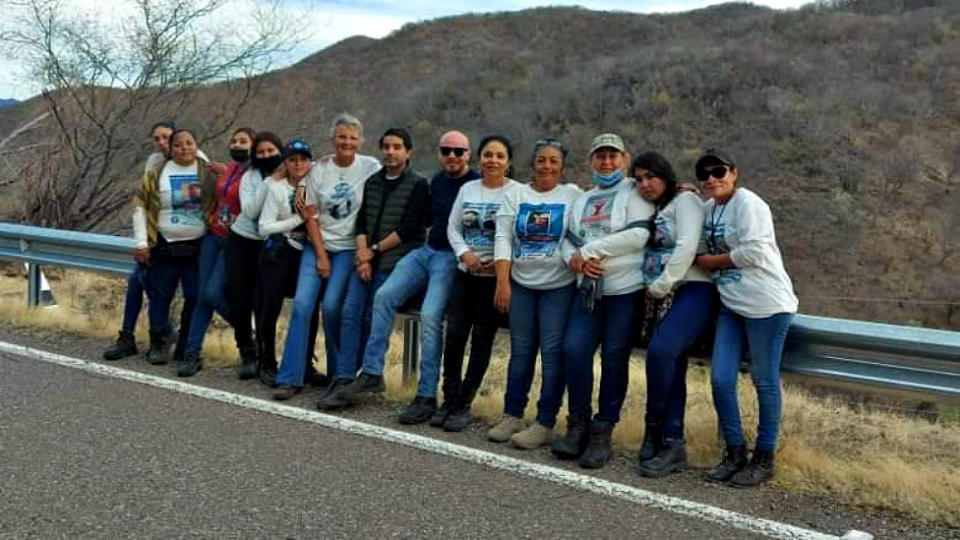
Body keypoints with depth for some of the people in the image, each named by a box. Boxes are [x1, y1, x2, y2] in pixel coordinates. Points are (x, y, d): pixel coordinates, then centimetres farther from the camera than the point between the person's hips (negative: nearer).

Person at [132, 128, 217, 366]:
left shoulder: (209, 174, 2)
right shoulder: (157, 174, 2)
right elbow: (140, 207, 5)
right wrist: (141, 243, 0)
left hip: (198, 247, 0)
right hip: (165, 246, 0)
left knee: (195, 298, 3)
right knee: (160, 296, 5)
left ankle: (187, 346, 16)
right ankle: (159, 343, 20)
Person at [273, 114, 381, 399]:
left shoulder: (371, 168, -2)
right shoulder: (319, 170, 4)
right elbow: (311, 216, 3)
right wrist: (321, 255, -4)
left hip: (349, 248, -2)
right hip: (317, 245, 2)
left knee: (331, 306, -14)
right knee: (302, 304, -10)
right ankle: (290, 377, -5)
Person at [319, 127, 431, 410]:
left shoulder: (418, 185, 1)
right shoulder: (372, 182, 19)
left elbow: (408, 229, -8)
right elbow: (361, 222, 12)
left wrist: (375, 249, -7)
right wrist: (363, 253, -5)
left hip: (397, 261, -5)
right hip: (368, 260, 5)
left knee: (373, 315, -21)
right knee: (350, 312, -11)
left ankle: (371, 374, -19)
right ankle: (344, 379, -11)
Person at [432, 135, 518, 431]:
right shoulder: (468, 189, 12)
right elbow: (453, 227, 11)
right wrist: (464, 253, -6)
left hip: (496, 276, -4)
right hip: (465, 273, 4)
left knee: (481, 340, 1)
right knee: (454, 335, -1)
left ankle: (463, 405, 10)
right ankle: (449, 401, 10)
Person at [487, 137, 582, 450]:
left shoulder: (574, 196, 3)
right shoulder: (515, 195, 9)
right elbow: (503, 238, 3)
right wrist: (502, 281, -5)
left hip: (559, 285, -3)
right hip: (521, 283, 3)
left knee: (552, 352, -4)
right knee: (520, 350, 8)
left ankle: (545, 424, 1)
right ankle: (511, 416, 17)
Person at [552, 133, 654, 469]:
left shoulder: (634, 193, 1)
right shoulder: (582, 201, 21)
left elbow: (639, 235, -13)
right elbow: (569, 240, 16)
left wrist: (591, 249, -11)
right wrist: (576, 259, -7)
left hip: (626, 288, -5)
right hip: (589, 289, 5)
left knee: (614, 356, -3)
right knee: (574, 348, -7)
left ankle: (602, 432, 6)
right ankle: (578, 425, 6)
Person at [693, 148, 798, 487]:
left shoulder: (747, 203, -11)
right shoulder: (708, 209, 13)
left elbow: (754, 252, -19)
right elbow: (706, 250, 25)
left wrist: (709, 261, -8)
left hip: (766, 305, -7)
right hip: (731, 306, 7)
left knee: (765, 381, 2)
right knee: (720, 379, 2)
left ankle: (764, 459, 14)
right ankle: (735, 452, 17)